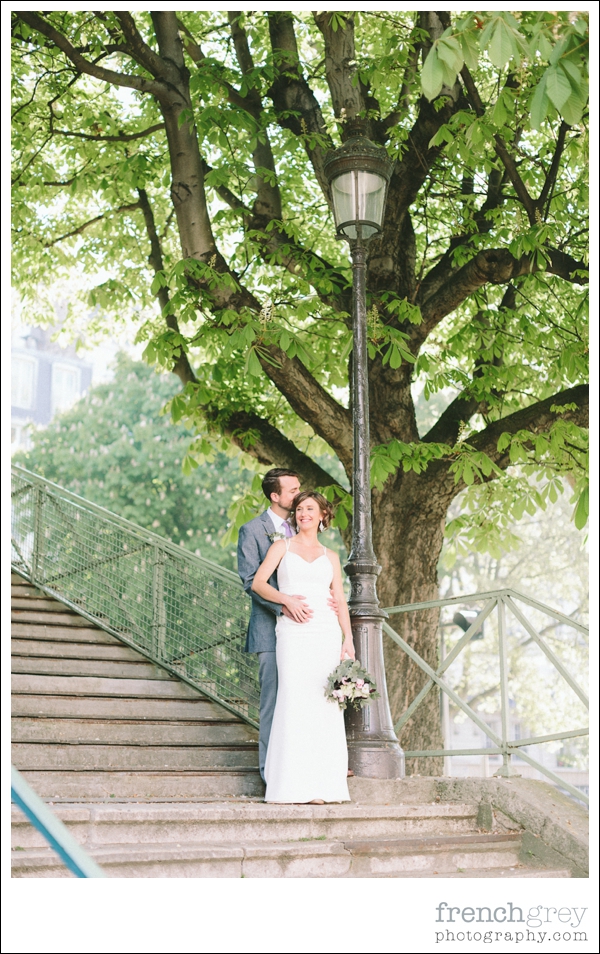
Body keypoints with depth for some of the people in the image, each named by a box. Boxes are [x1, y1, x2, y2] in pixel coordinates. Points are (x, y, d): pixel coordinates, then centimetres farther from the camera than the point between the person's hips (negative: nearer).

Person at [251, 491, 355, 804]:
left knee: (325, 705, -2)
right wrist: (286, 599, -15)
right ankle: (295, 785, -6)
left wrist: (348, 640, 2)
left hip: (327, 634, 2)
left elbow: (340, 600, 13)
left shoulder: (330, 557, 17)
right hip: (293, 633, -2)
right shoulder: (282, 547, 11)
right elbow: (258, 583, 2)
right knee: (295, 701, -10)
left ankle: (322, 784, 3)